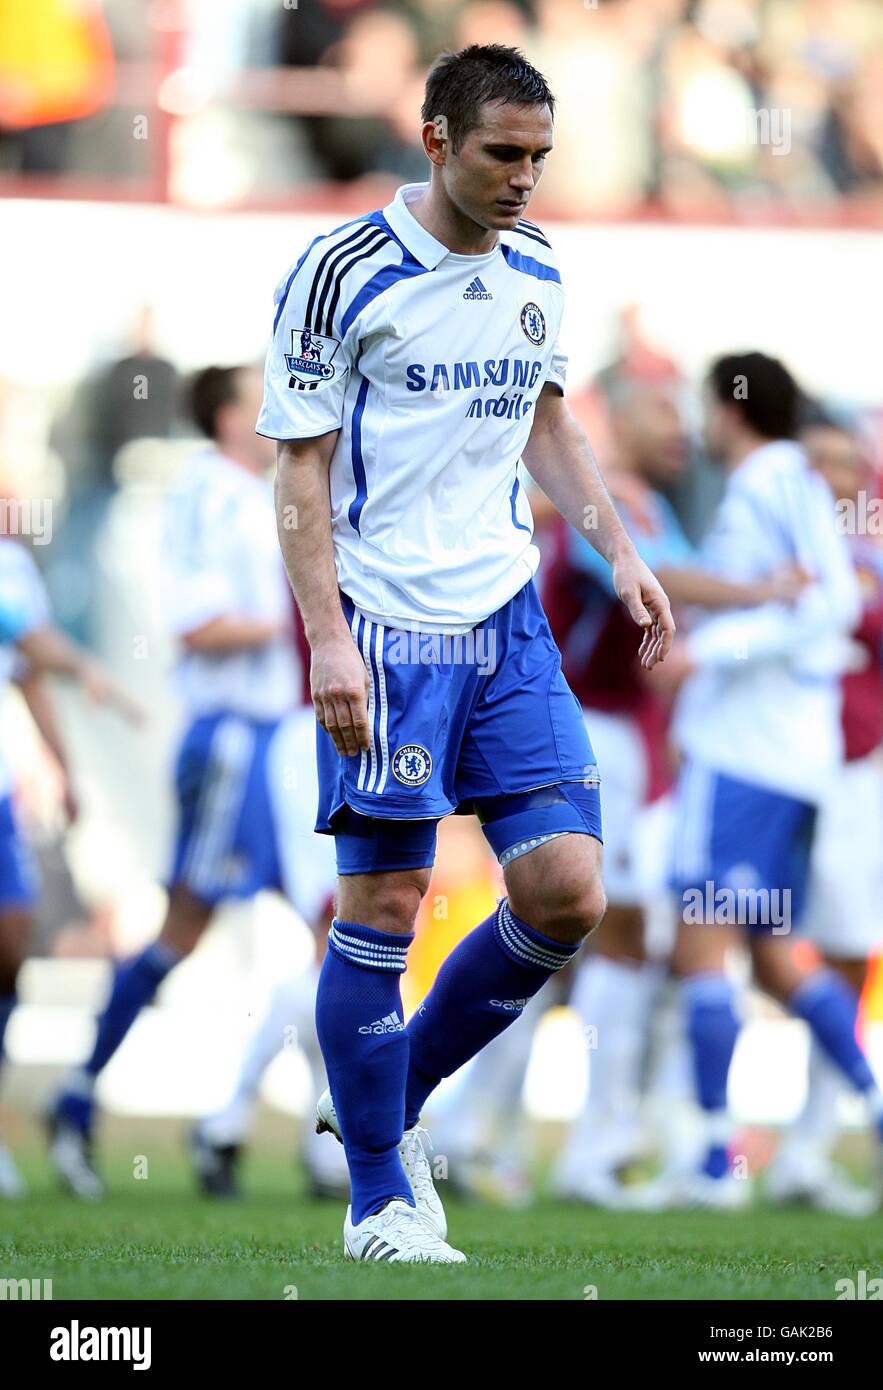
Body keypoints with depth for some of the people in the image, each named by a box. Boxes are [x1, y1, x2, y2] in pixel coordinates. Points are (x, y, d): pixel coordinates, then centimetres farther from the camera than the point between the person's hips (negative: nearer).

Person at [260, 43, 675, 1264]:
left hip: (507, 619, 6)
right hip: (384, 625, -6)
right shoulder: (341, 274, -9)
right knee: (382, 907, -3)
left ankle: (389, 1104, 18)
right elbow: (301, 467, -8)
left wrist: (619, 551, 13)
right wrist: (328, 636, -16)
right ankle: (379, 1199, 8)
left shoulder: (536, 269, 9)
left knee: (566, 898, -1)